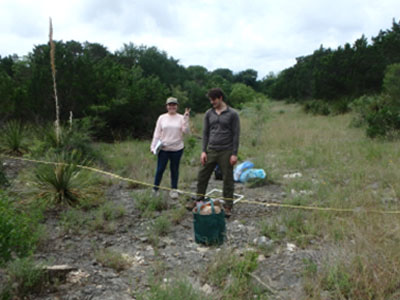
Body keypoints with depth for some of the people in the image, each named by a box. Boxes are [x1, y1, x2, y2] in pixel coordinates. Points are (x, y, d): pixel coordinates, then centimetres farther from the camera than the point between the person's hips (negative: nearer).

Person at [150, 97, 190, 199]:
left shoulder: (181, 118, 2)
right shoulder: (162, 118, 4)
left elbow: (185, 131, -10)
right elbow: (157, 133, 5)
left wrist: (186, 117, -18)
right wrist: (153, 146, -1)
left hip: (177, 149, 0)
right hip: (163, 148, 0)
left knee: (175, 169, 10)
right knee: (160, 168, 4)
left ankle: (174, 189, 22)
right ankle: (155, 188, 19)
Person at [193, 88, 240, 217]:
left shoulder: (232, 114, -4)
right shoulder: (209, 114, 8)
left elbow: (236, 134, -5)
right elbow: (205, 133, 9)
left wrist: (234, 154, -10)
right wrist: (203, 151, 1)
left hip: (226, 152, -3)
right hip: (211, 151, 4)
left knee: (228, 180, 4)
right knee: (202, 177, 5)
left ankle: (228, 207, 15)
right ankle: (198, 201, 21)